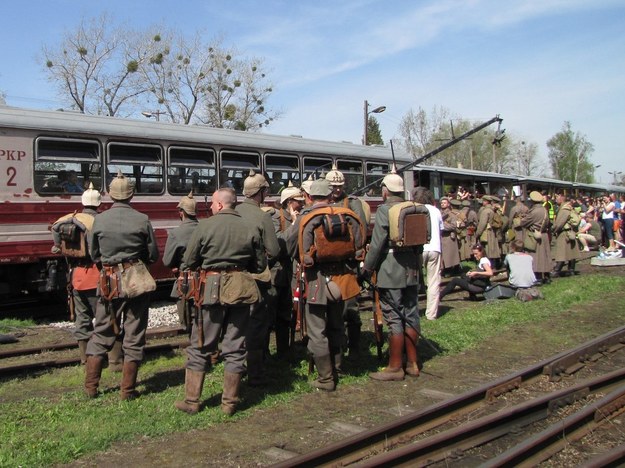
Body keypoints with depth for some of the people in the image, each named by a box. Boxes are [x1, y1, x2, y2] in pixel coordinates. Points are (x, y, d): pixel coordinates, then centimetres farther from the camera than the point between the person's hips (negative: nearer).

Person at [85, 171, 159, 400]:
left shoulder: (100, 220, -3)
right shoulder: (142, 220, -6)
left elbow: (94, 254, 6)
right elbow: (153, 255, 0)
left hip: (109, 281, 2)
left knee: (102, 332, 15)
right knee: (134, 334, 7)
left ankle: (91, 386, 19)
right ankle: (127, 390, 12)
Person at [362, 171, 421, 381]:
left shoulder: (384, 210, -12)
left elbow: (377, 243, -15)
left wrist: (367, 268, -3)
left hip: (390, 272, -7)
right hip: (411, 270, 7)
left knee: (394, 319, 0)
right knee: (411, 316, 12)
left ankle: (395, 367, 8)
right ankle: (412, 363, 22)